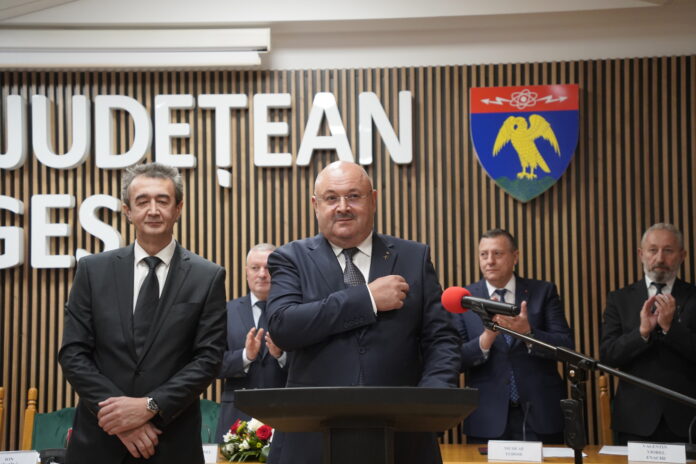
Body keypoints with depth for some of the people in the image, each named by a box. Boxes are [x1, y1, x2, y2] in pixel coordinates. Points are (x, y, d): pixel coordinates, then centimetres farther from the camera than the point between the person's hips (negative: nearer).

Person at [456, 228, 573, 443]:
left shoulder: (543, 292, 4)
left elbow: (566, 347, -4)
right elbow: (455, 359, -3)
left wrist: (528, 333, -21)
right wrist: (486, 338, -22)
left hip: (541, 416, 0)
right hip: (487, 418, 0)